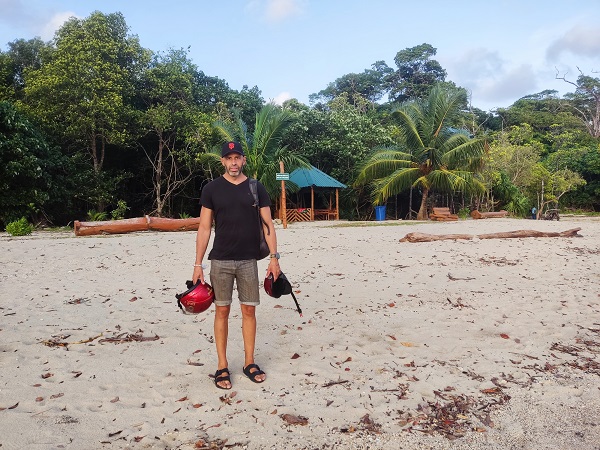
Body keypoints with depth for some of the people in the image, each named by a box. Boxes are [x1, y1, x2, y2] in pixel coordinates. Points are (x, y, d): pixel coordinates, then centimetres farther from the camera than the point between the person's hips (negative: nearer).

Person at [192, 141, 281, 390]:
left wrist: (274, 257, -4)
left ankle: (249, 362, 21)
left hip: (248, 260, 1)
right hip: (220, 260, -1)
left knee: (249, 311, 7)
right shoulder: (212, 189, 2)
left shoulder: (256, 188, 4)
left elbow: (268, 224, 4)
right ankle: (222, 366, 15)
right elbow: (204, 228, 1)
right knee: (222, 311, 4)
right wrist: (198, 264, -4)